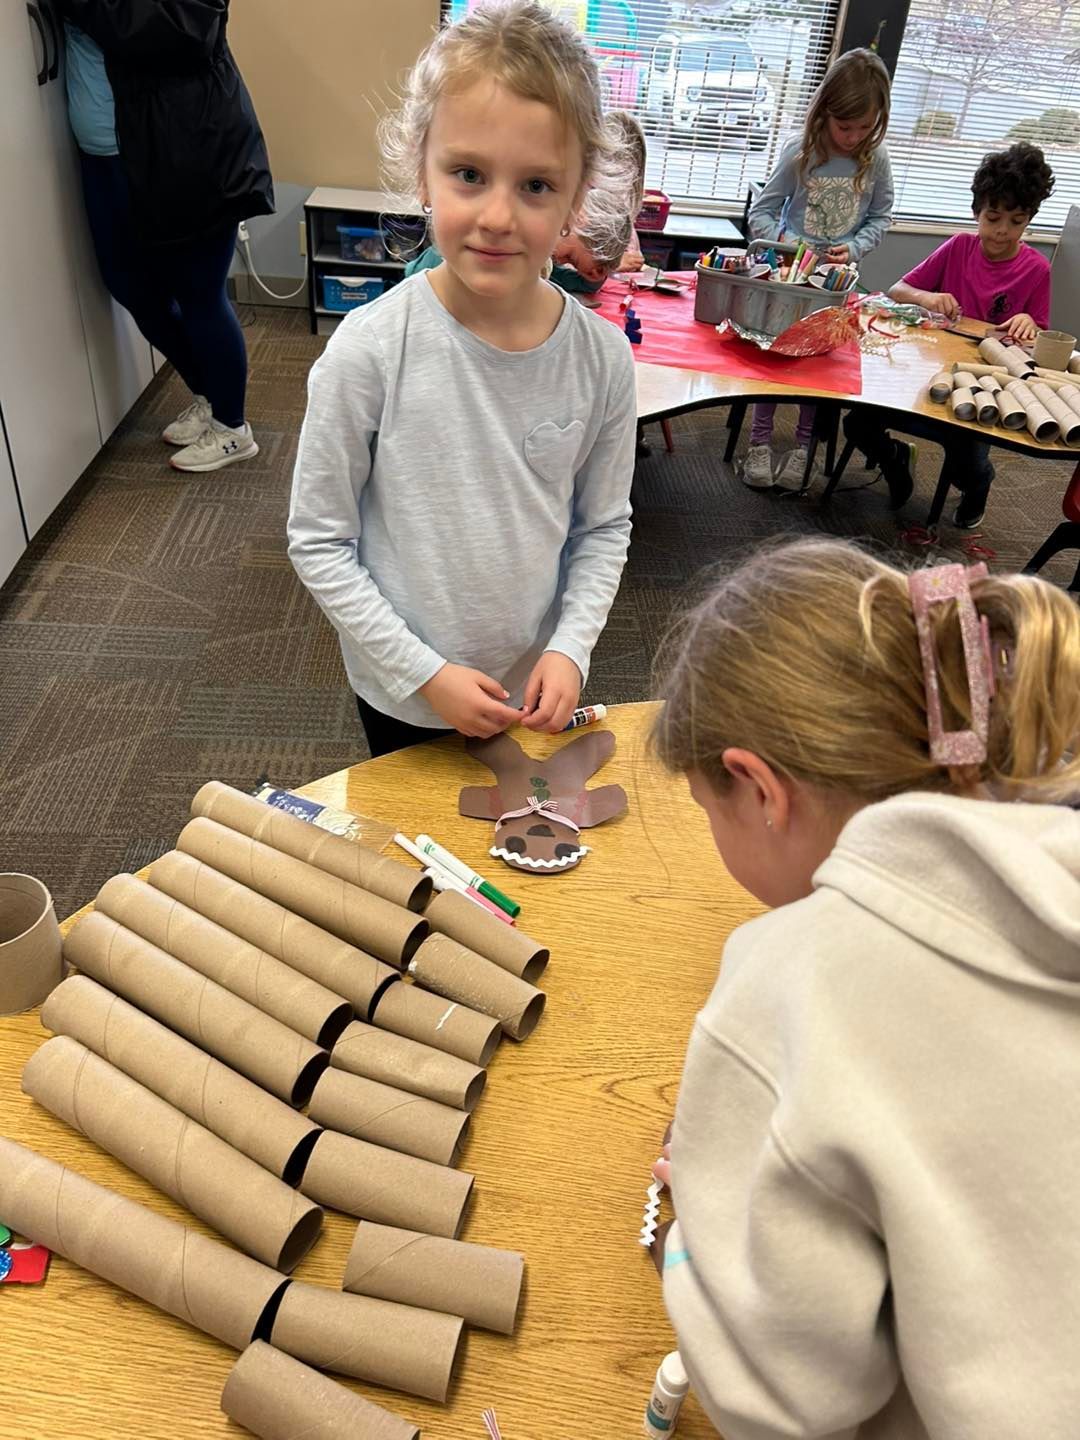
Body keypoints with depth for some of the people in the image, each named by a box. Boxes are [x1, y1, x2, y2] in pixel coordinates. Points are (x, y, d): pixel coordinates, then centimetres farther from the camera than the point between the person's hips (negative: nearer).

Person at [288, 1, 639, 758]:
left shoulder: (602, 356, -14)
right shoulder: (369, 350, -22)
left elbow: (604, 526, -1)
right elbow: (319, 541, -14)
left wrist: (571, 646, -13)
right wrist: (422, 670, -16)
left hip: (534, 689, 2)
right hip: (403, 694, -1)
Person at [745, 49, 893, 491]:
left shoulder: (875, 159, -4)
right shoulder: (800, 152, -10)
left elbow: (880, 217, 5)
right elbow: (761, 212, -7)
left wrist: (854, 248, -13)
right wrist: (784, 244, -23)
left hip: (837, 277, 2)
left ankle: (803, 447, 17)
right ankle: (760, 442, 7)